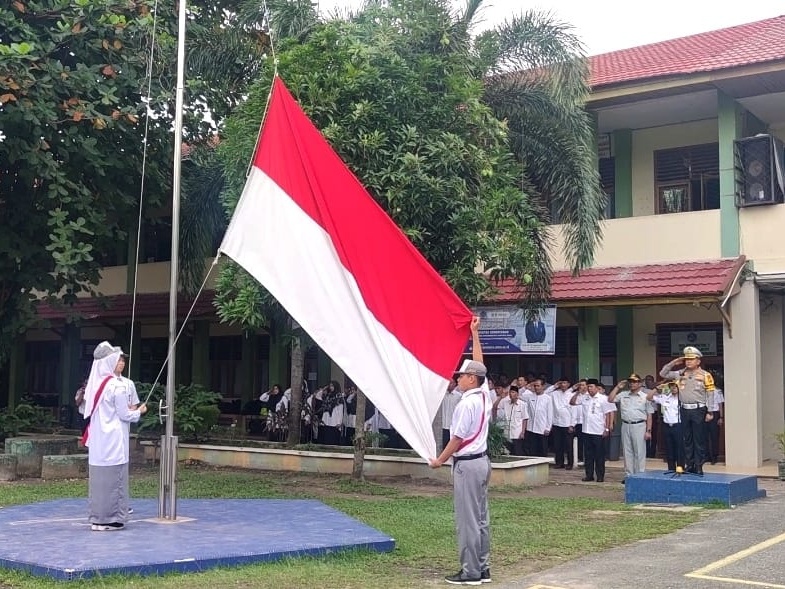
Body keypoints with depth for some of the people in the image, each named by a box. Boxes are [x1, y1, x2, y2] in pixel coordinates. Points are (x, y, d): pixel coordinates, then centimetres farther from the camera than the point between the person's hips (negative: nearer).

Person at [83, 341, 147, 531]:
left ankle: (97, 518, 17)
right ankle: (110, 518, 4)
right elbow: (124, 415, -11)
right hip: (113, 439, -7)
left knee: (98, 476, 11)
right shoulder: (117, 386, -15)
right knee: (113, 478, 0)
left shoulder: (95, 383, 7)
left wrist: (127, 410, 20)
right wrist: (138, 412, 7)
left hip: (97, 439, 7)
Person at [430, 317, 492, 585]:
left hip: (467, 464, -9)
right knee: (481, 518, 11)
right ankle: (483, 568, 16)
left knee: (467, 520, -5)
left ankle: (470, 572, -3)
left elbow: (458, 438, -15)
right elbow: (479, 364, 18)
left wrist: (440, 460, -3)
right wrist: (475, 333, 23)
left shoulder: (467, 403, -17)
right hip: (481, 461, 9)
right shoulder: (485, 394, 6)